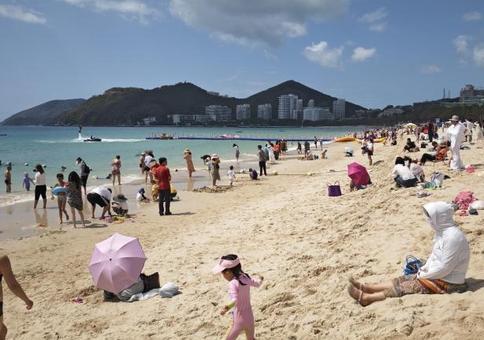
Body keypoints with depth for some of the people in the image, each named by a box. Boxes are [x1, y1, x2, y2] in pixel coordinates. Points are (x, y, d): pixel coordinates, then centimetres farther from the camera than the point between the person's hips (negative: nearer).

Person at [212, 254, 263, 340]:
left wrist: (227, 307, -55)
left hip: (239, 320, -7)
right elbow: (257, 284, 15)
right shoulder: (246, 277, -3)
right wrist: (260, 279, 37)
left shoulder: (233, 284, -23)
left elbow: (235, 300, -37)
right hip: (249, 317, 7)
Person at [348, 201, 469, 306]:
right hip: (438, 275, 9)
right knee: (403, 280, 4)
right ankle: (366, 288, 6)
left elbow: (444, 268, -26)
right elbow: (435, 255, 15)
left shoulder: (453, 236, -27)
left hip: (448, 283, -9)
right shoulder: (443, 231, 5)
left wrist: (423, 275, -14)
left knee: (406, 287, -11)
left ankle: (366, 297, -8)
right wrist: (423, 270, 3)